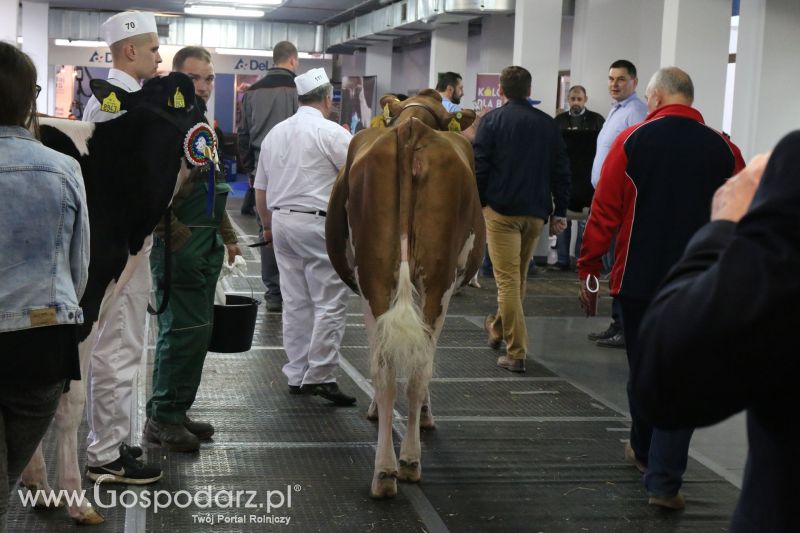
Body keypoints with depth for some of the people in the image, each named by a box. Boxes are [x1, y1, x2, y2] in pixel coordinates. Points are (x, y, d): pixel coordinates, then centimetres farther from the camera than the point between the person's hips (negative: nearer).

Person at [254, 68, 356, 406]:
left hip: (282, 221, 7)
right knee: (330, 304, -3)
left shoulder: (275, 133, 13)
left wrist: (268, 225, 31)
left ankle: (297, 376, 16)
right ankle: (320, 375, -7)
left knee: (295, 303, 12)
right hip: (319, 223, -7)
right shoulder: (331, 133, -8)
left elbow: (260, 189, 19)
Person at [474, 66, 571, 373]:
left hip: (501, 209, -4)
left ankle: (516, 353, -7)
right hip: (536, 211, 5)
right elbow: (561, 171, 7)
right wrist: (560, 212, 11)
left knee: (508, 280, -3)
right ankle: (498, 329, 39)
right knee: (519, 277, 21)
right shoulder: (548, 124, 8)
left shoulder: (492, 120, -3)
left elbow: (479, 166, -8)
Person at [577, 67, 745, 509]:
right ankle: (664, 480, -4)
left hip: (639, 279, 0)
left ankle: (644, 450, 36)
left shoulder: (631, 141, -6)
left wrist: (588, 271, 2)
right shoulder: (723, 150, -1)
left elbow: (604, 213, -7)